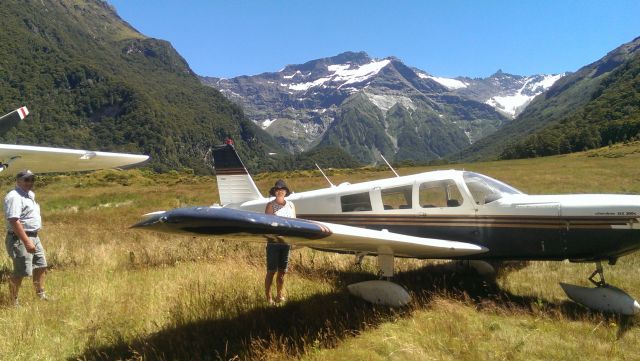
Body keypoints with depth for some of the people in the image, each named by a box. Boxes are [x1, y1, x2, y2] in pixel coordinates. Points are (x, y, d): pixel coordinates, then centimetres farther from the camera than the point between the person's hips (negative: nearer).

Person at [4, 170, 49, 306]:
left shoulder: (30, 194, 13)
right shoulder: (14, 197, -18)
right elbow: (14, 221, -27)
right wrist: (26, 242, -29)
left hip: (34, 237, 10)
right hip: (19, 239, -10)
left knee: (41, 265, 18)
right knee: (21, 272, -4)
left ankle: (41, 295, 33)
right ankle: (13, 301, 10)